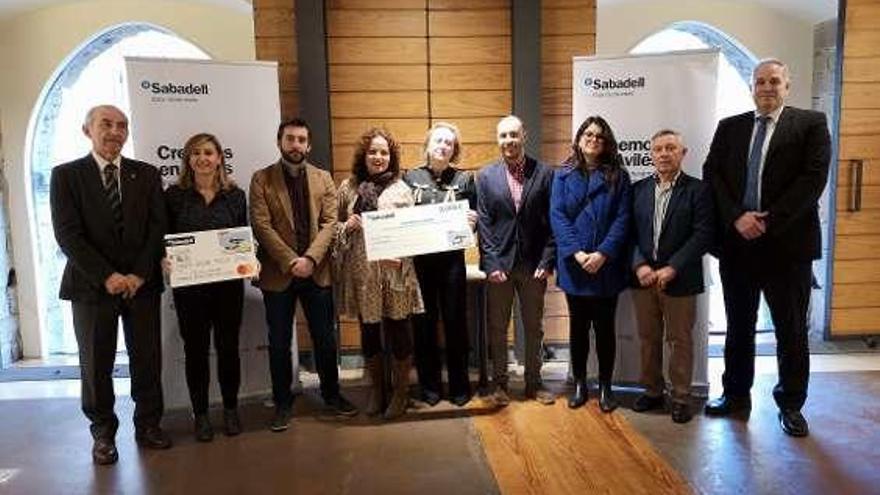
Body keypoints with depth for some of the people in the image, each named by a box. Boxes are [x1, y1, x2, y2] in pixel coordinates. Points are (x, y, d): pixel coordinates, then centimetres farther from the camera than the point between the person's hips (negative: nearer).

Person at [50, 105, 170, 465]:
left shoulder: (146, 174, 8)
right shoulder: (66, 175, 2)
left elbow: (158, 228, 2)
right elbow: (67, 234, -6)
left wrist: (139, 274, -9)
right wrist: (106, 276, -14)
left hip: (141, 283, 2)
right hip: (92, 284, -1)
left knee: (147, 358, 6)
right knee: (96, 363, 8)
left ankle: (148, 424, 23)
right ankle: (103, 432, 24)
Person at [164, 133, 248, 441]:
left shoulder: (234, 195, 4)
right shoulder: (175, 195, 1)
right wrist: (165, 259, -17)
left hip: (228, 283, 1)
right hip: (189, 285, -1)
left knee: (228, 346, 9)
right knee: (195, 349, 8)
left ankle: (230, 409, 26)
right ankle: (200, 413, 23)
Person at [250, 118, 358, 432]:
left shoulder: (323, 179, 7)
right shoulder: (261, 180, 0)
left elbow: (329, 222, -1)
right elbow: (261, 226, -8)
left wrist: (310, 259, -14)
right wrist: (290, 261, -16)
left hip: (317, 271, 2)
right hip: (277, 273, -1)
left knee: (325, 338, 11)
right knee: (279, 343, 8)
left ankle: (331, 394, 28)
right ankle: (283, 403, 22)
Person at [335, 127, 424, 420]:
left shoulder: (401, 189, 1)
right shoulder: (349, 187, 5)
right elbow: (335, 226, 10)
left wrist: (400, 256, -15)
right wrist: (348, 226, -11)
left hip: (394, 271, -2)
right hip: (361, 272, 2)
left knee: (398, 332, 5)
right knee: (369, 333, 12)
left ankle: (400, 393, 23)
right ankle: (376, 391, 30)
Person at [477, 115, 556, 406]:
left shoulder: (544, 173, 0)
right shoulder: (486, 176, 2)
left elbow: (552, 222, -1)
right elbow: (483, 223, -2)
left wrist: (547, 261, -7)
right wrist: (491, 264, -9)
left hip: (534, 265, 0)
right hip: (499, 264, 0)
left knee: (534, 328, 12)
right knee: (497, 328, 9)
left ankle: (534, 383, 27)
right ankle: (500, 384, 24)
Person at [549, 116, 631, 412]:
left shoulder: (618, 176, 4)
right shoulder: (563, 175, 5)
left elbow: (622, 219, -4)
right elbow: (557, 216, -4)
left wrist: (603, 254, -16)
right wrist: (577, 253, -15)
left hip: (607, 265, 0)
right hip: (573, 264, 1)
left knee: (605, 326, 7)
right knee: (578, 326, 10)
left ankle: (605, 386, 21)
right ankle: (579, 385, 23)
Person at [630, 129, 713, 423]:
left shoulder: (697, 190, -2)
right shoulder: (639, 189, 8)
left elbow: (703, 235, -9)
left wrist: (672, 268, -16)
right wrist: (640, 265, -10)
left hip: (679, 279, -3)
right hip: (643, 276, 3)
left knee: (680, 340, 7)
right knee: (648, 339, 13)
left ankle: (680, 398, 19)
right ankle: (652, 391, 27)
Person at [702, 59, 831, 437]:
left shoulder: (811, 123, 1)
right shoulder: (729, 127, 10)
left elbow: (813, 178, -9)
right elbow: (712, 175, 2)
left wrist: (768, 222, -16)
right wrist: (737, 218, -12)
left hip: (787, 242, -3)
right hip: (737, 241, 3)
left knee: (791, 329, 7)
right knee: (738, 325, 13)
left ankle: (791, 404, 22)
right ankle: (736, 395, 27)